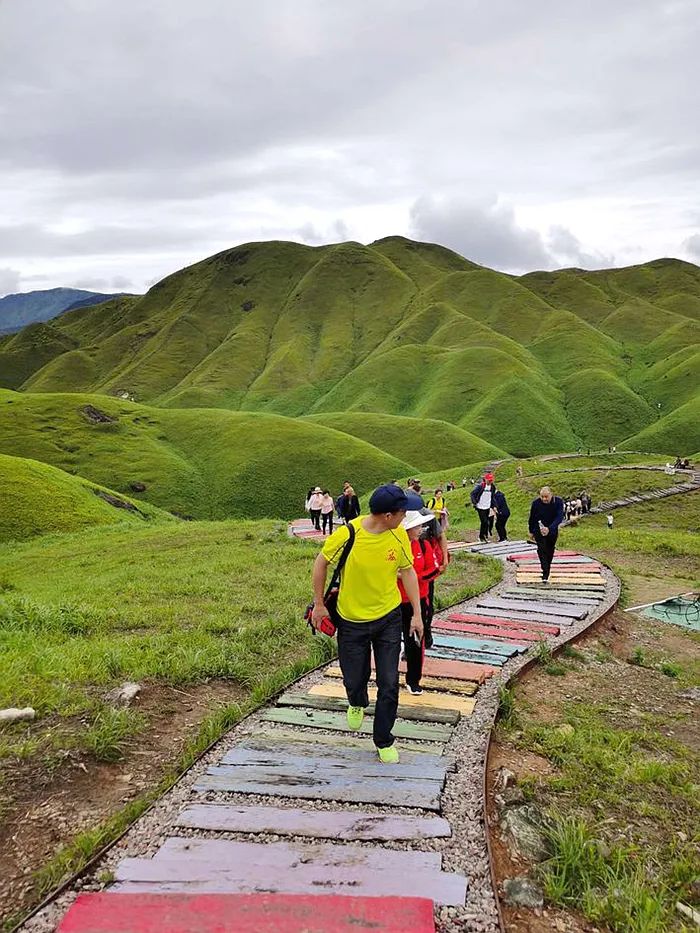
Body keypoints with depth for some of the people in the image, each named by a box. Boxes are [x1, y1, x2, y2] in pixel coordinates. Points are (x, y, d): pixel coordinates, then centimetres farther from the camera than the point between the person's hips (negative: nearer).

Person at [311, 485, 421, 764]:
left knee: (389, 684, 2)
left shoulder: (399, 535, -12)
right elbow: (321, 563, -7)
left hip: (388, 617, 2)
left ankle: (384, 741, 24)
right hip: (352, 620, -2)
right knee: (354, 678, 12)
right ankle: (357, 704, 50)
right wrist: (319, 604, -2)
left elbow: (408, 571, 0)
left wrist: (417, 614, 0)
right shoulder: (347, 535, -23)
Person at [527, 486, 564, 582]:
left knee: (550, 551, 17)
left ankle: (547, 569, 37)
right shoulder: (536, 503, -19)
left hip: (552, 530, 1)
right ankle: (545, 573, -18)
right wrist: (531, 531, 3)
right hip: (539, 530, -1)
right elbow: (532, 518, -6)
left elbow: (559, 517, -30)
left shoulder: (558, 502, -21)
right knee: (542, 550, -15)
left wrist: (549, 528, -44)